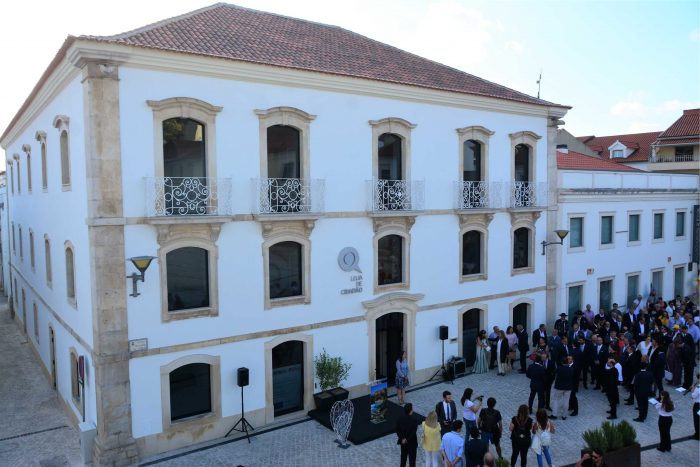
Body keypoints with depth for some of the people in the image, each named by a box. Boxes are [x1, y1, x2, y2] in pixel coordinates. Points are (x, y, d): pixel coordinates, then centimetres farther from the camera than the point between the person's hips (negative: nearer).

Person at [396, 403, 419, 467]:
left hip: (403, 442, 5)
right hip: (412, 443, -5)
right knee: (412, 459, 13)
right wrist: (406, 439, -14)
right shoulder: (414, 420, -26)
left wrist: (402, 438, -9)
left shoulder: (400, 419, -11)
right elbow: (413, 432, -24)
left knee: (403, 457, 23)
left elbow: (397, 430, -9)